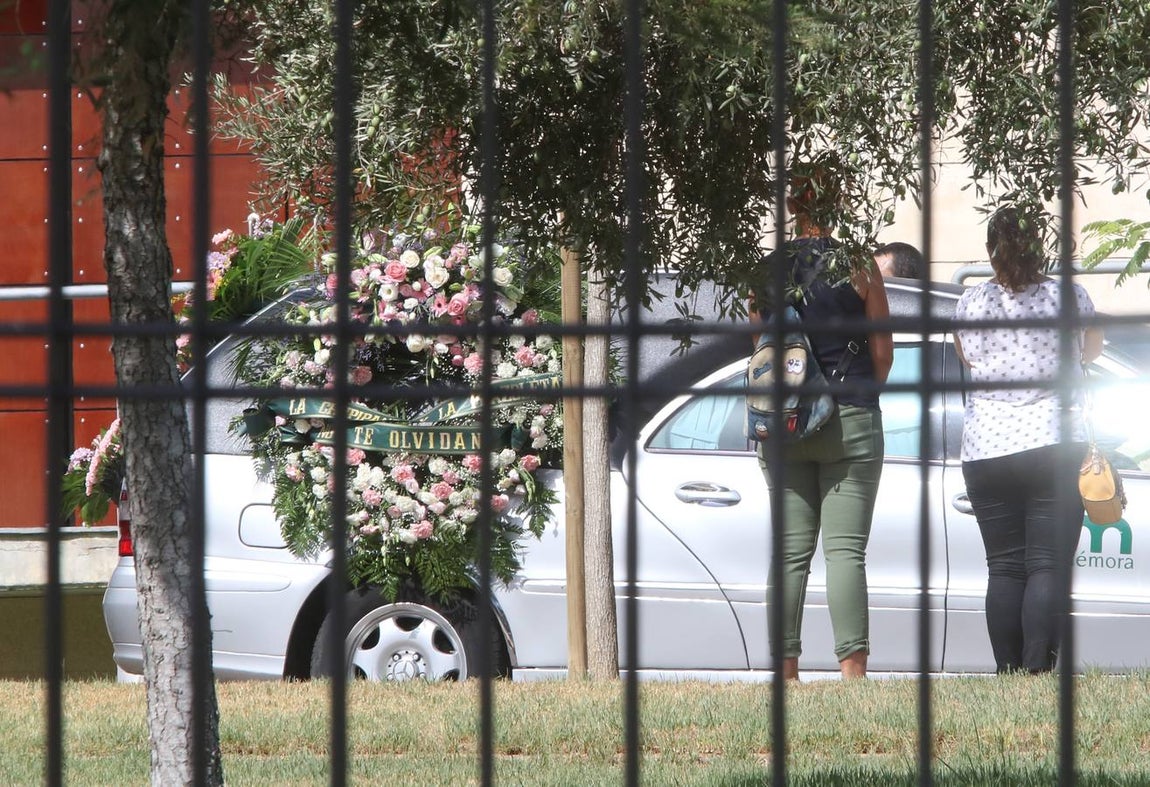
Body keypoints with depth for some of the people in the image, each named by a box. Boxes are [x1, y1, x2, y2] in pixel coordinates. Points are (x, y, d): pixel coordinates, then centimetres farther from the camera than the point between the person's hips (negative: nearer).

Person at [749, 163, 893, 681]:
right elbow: (882, 350, 0)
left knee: (790, 550, 7)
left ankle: (786, 668, 4)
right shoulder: (857, 267, -5)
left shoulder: (769, 270, 3)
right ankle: (852, 667, -10)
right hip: (849, 421, -3)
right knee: (845, 549, -4)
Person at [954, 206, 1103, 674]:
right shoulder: (1069, 297, -3)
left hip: (986, 451, 2)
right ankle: (1038, 671, -15)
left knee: (1004, 569, 7)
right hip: (1056, 446, -2)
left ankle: (1008, 673, 3)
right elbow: (1091, 351, 17)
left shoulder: (970, 305, 1)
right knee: (1049, 566, -3)